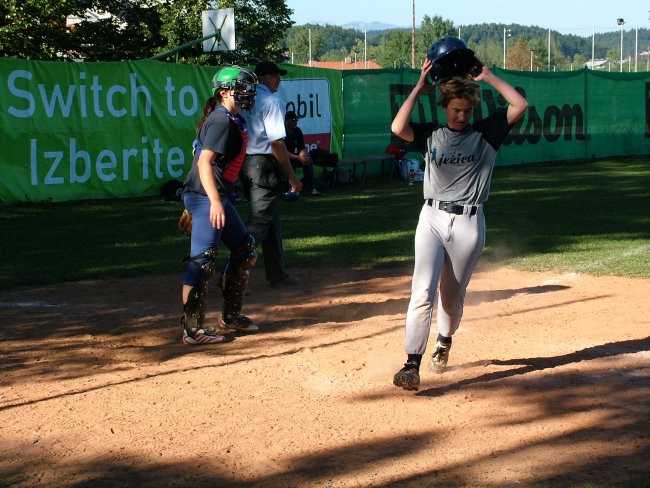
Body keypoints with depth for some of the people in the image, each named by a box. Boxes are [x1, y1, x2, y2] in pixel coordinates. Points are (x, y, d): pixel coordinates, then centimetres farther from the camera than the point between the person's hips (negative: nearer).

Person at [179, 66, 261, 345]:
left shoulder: (233, 120, 17)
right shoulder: (221, 120, -14)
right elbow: (204, 162, -23)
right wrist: (214, 201, -32)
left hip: (216, 198, 11)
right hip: (206, 197, -11)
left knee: (245, 250, 17)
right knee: (202, 261, -9)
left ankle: (231, 318, 25)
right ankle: (193, 330, -7)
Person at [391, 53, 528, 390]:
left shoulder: (485, 133, 5)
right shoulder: (431, 135, 8)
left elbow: (520, 105, -4)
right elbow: (398, 128, -10)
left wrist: (487, 77, 0)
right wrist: (420, 87, -3)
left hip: (469, 224, 0)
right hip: (432, 219, 0)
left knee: (452, 297, 11)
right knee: (423, 292, -15)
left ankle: (444, 340, 43)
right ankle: (412, 364, -18)